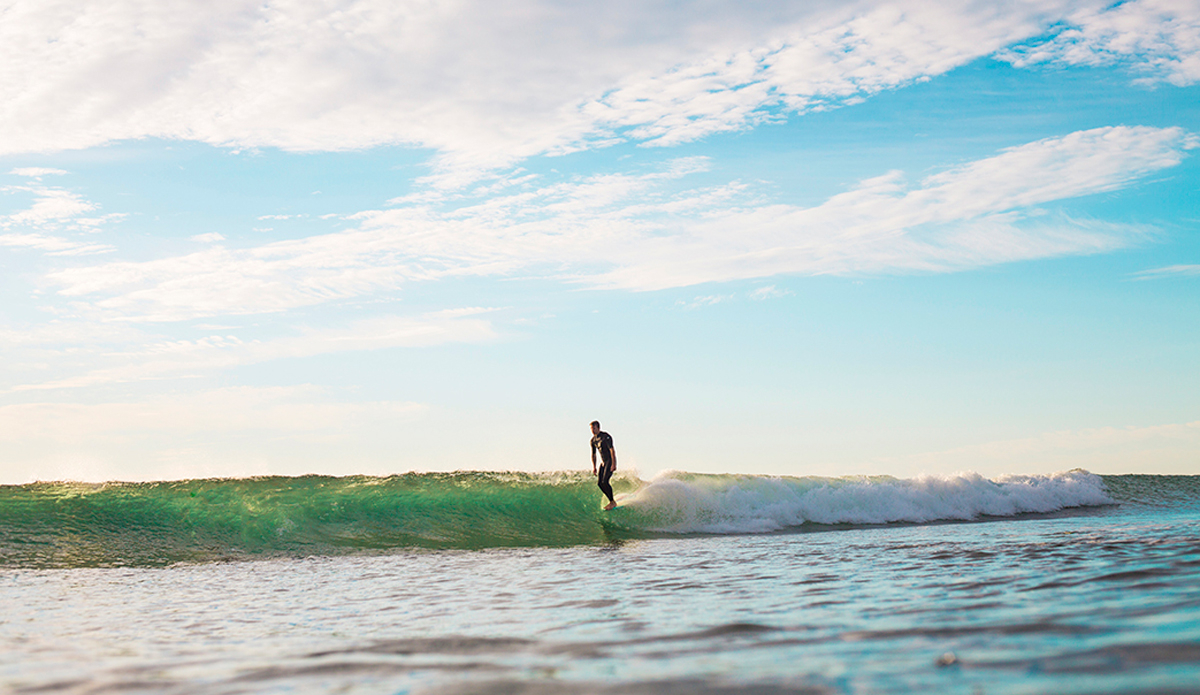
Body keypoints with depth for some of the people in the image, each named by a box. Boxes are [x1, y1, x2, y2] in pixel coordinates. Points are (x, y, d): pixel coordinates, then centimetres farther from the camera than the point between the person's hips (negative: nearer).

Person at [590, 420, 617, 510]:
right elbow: (593, 455, 15)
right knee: (599, 483, -1)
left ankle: (612, 502, -8)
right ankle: (611, 501, 8)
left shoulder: (605, 436, -16)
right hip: (603, 462, 8)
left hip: (610, 460, -8)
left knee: (604, 481, -18)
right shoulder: (593, 440, 8)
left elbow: (612, 450, -20)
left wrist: (613, 464, -25)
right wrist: (594, 467, 9)